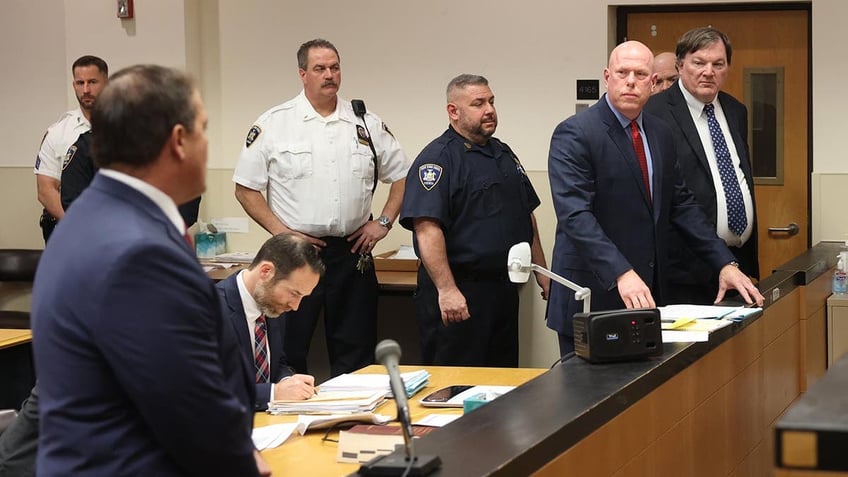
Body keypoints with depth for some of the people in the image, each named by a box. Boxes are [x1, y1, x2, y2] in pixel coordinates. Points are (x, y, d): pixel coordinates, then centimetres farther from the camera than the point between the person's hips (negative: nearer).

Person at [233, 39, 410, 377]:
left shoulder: (367, 124, 7)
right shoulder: (273, 124, -1)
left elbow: (401, 176, 16)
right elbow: (246, 188, 0)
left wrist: (383, 223, 4)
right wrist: (281, 231, -8)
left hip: (352, 252, 3)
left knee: (355, 350, 9)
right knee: (288, 350, 1)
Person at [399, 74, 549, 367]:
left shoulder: (504, 154, 15)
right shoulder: (437, 158, -12)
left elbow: (527, 216, 23)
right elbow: (426, 228, -21)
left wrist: (541, 272, 18)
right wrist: (446, 290, -27)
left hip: (504, 287, 8)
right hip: (458, 291, -8)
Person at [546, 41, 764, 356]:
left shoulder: (660, 134, 12)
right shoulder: (574, 135, -12)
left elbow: (681, 205, 16)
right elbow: (575, 215, -22)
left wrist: (725, 263, 5)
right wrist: (621, 274, -33)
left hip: (647, 294, 6)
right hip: (593, 298, -6)